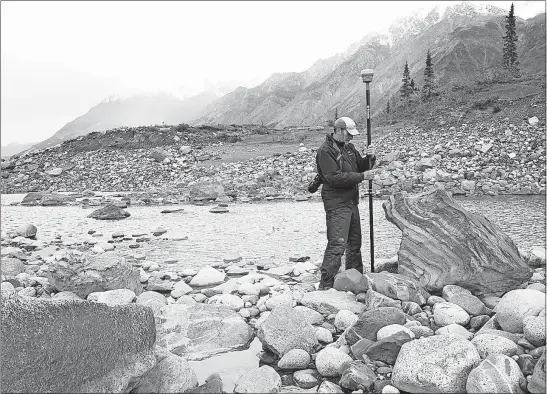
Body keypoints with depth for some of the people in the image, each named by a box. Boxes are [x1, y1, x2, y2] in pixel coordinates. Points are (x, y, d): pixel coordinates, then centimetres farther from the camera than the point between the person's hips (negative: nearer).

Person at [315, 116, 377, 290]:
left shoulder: (348, 147, 14)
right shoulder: (326, 150, -13)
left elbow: (361, 166, 18)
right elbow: (335, 177, -22)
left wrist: (370, 157, -3)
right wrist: (362, 176, -20)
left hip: (351, 202, 9)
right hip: (336, 204, -9)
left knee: (355, 243, 17)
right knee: (337, 244, -14)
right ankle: (325, 285, -10)